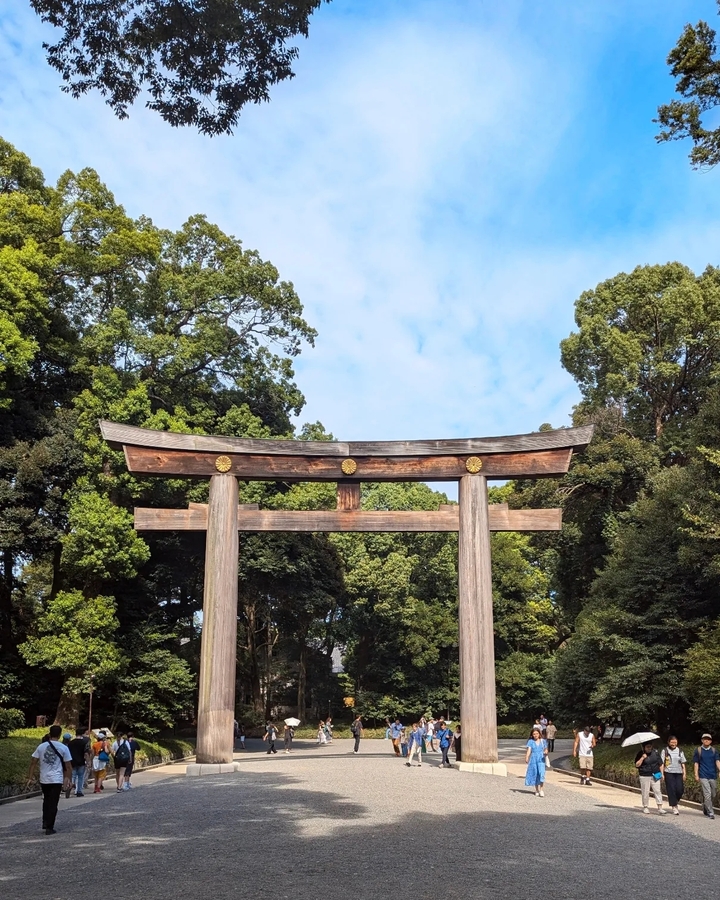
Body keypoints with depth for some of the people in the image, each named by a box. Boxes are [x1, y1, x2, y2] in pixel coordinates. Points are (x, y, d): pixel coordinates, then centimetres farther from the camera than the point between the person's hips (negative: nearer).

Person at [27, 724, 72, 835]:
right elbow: (68, 766, -2)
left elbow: (33, 762, 1)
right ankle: (49, 827, 1)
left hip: (44, 779, 3)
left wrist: (30, 776, 7)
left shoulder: (41, 746, 2)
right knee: (53, 804, 3)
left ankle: (45, 823, 22)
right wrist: (69, 779, 7)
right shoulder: (63, 748, -4)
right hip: (57, 780, -3)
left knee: (46, 801, 22)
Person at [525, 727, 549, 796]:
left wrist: (546, 753, -10)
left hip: (541, 760, 0)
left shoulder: (543, 741, 8)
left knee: (541, 773, -17)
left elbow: (546, 750, 14)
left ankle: (542, 790, -12)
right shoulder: (530, 741, 3)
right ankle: (537, 791, 17)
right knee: (535, 775, 4)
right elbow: (528, 750, -7)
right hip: (533, 759, 0)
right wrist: (526, 758, -22)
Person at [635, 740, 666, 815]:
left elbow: (660, 763, 13)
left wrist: (661, 773, 8)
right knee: (645, 792, 3)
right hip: (644, 776, -2)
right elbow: (636, 765, -10)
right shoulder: (640, 754, -4)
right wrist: (642, 758, -19)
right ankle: (645, 807, 18)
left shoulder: (655, 752, 4)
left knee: (657, 791, -6)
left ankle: (660, 808, -6)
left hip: (655, 776, 2)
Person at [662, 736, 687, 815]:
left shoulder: (680, 751, 11)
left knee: (680, 790, -6)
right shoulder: (665, 751, 3)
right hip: (669, 773, -2)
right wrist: (662, 774, -6)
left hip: (678, 773, 2)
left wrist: (684, 773, 4)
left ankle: (676, 802, 21)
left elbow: (683, 763, 12)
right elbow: (662, 763, 1)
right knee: (671, 790, -5)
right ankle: (674, 807, 2)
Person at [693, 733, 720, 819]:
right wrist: (696, 775, -3)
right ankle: (710, 813, -10)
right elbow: (696, 763, 4)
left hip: (713, 776, 3)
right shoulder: (698, 750, 3)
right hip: (703, 776, -3)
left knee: (713, 795, 9)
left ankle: (706, 810, 26)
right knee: (707, 794, -12)